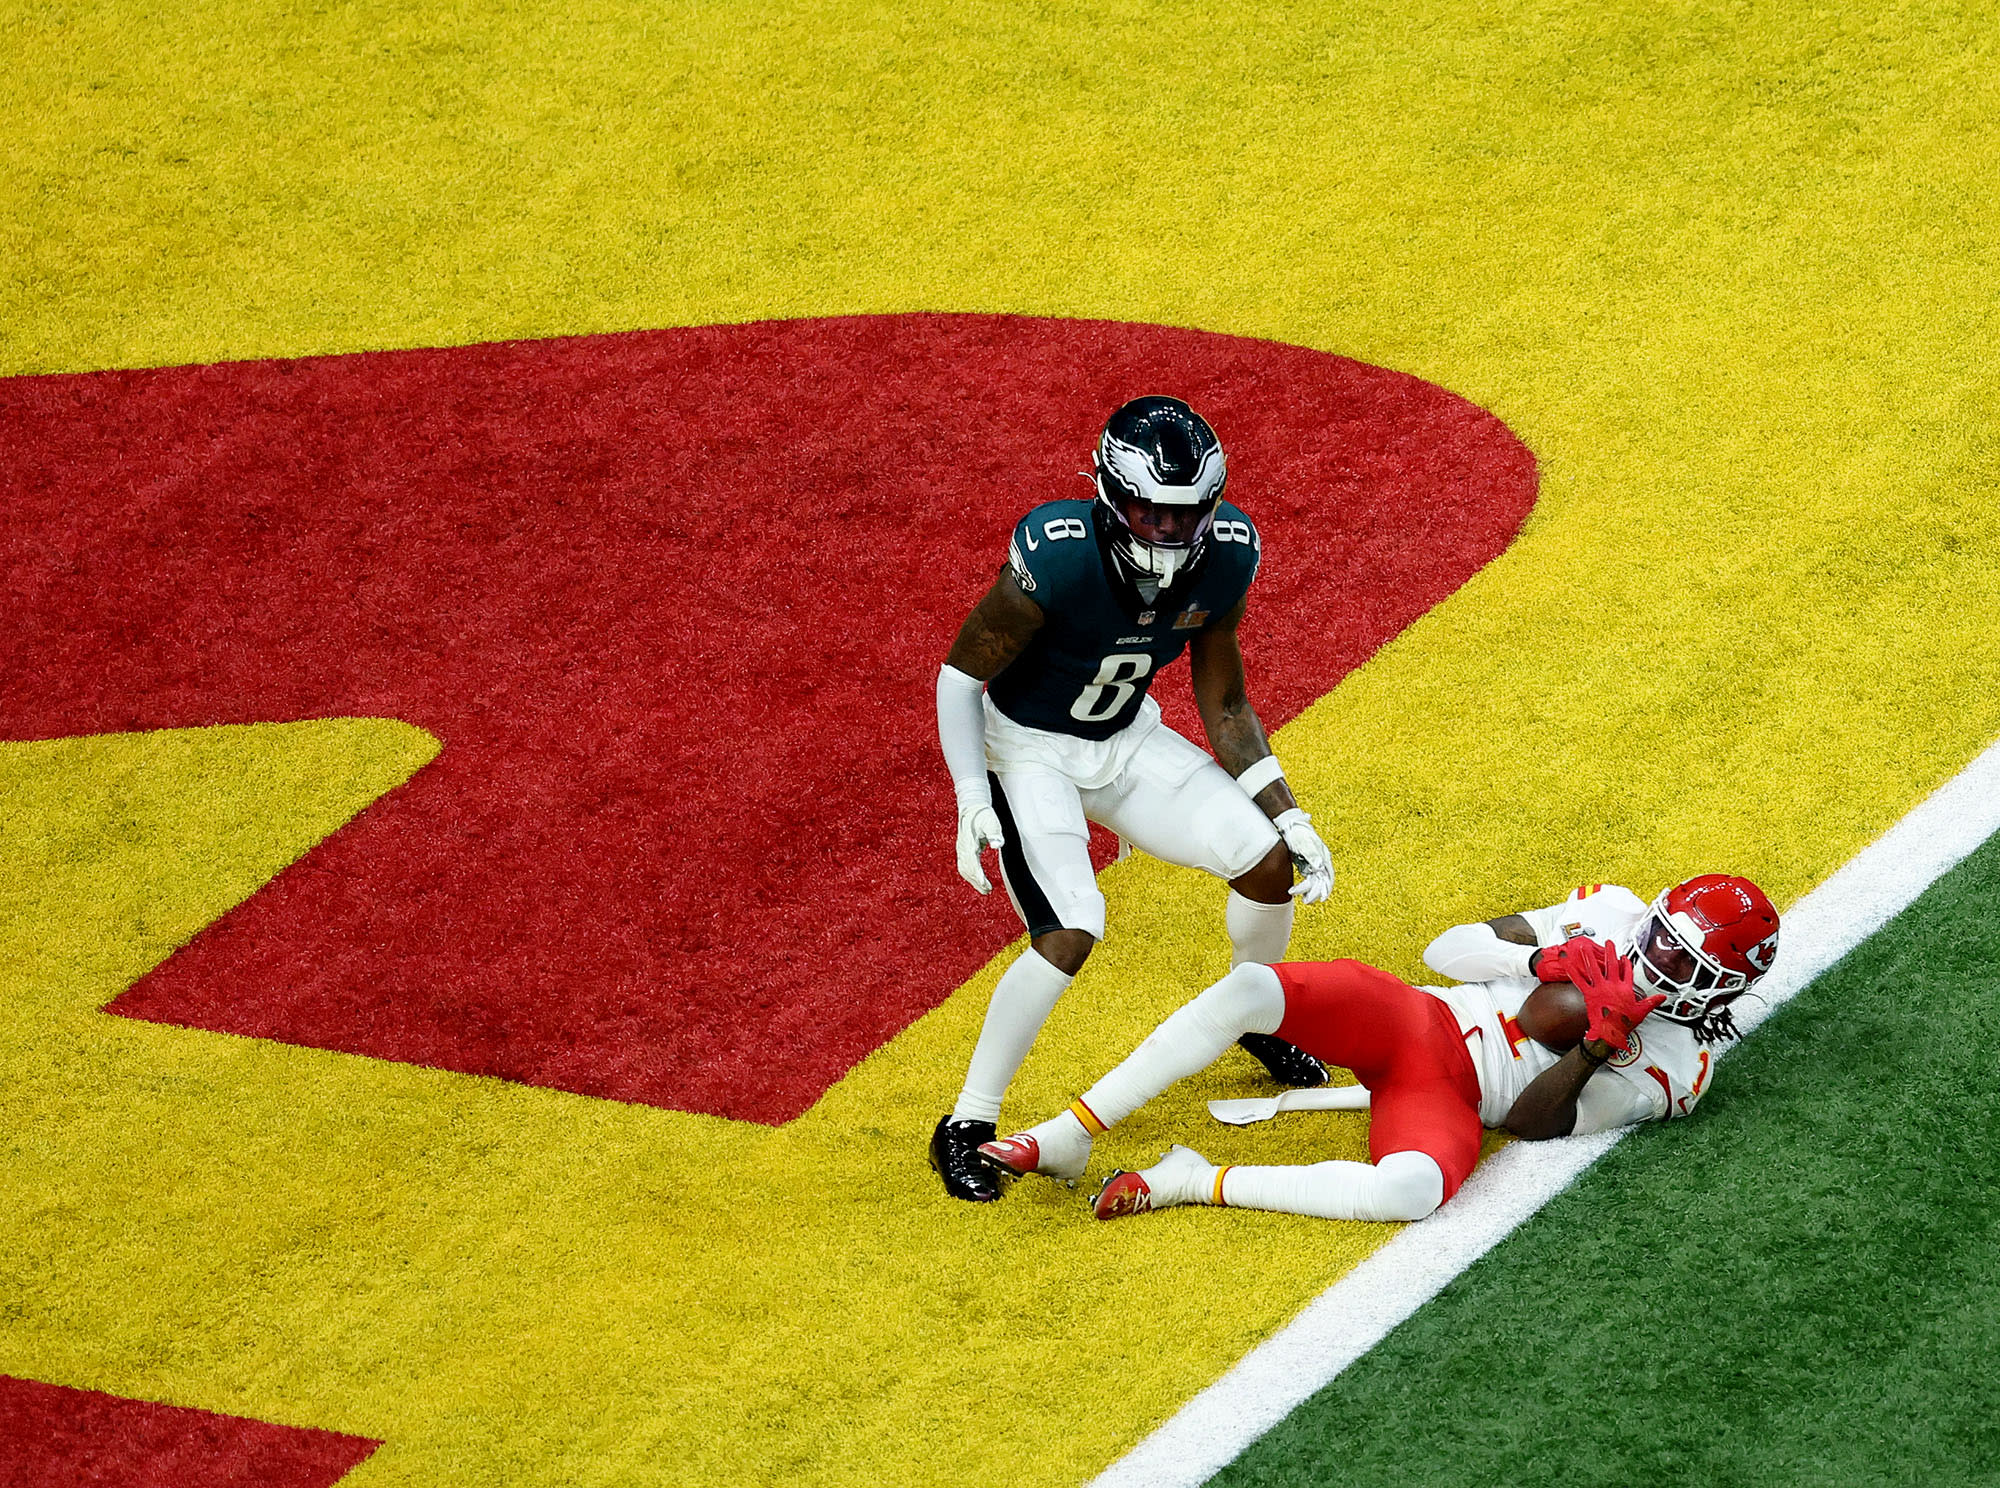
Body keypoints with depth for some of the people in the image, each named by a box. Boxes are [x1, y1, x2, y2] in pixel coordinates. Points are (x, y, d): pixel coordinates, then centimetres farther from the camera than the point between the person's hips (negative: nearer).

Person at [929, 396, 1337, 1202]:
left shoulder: (1224, 556, -16)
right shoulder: (1054, 558, -32)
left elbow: (1225, 705, -1)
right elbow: (961, 675, -18)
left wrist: (1287, 815, -5)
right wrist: (972, 799, -30)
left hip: (1129, 740, 5)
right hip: (1030, 749, -5)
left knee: (1269, 863, -4)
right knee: (1070, 933, -24)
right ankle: (967, 1128, -8)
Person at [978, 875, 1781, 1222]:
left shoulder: (1678, 1063, 1)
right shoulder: (1614, 915, 12)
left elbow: (1532, 1123, -6)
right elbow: (1446, 949, 9)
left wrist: (1596, 1050, -19)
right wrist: (1543, 960, -6)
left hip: (1453, 1099, -4)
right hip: (1413, 1018, 4)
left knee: (1412, 1187, -41)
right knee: (1249, 988, -26)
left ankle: (1192, 1185, -27)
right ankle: (1069, 1138, -20)